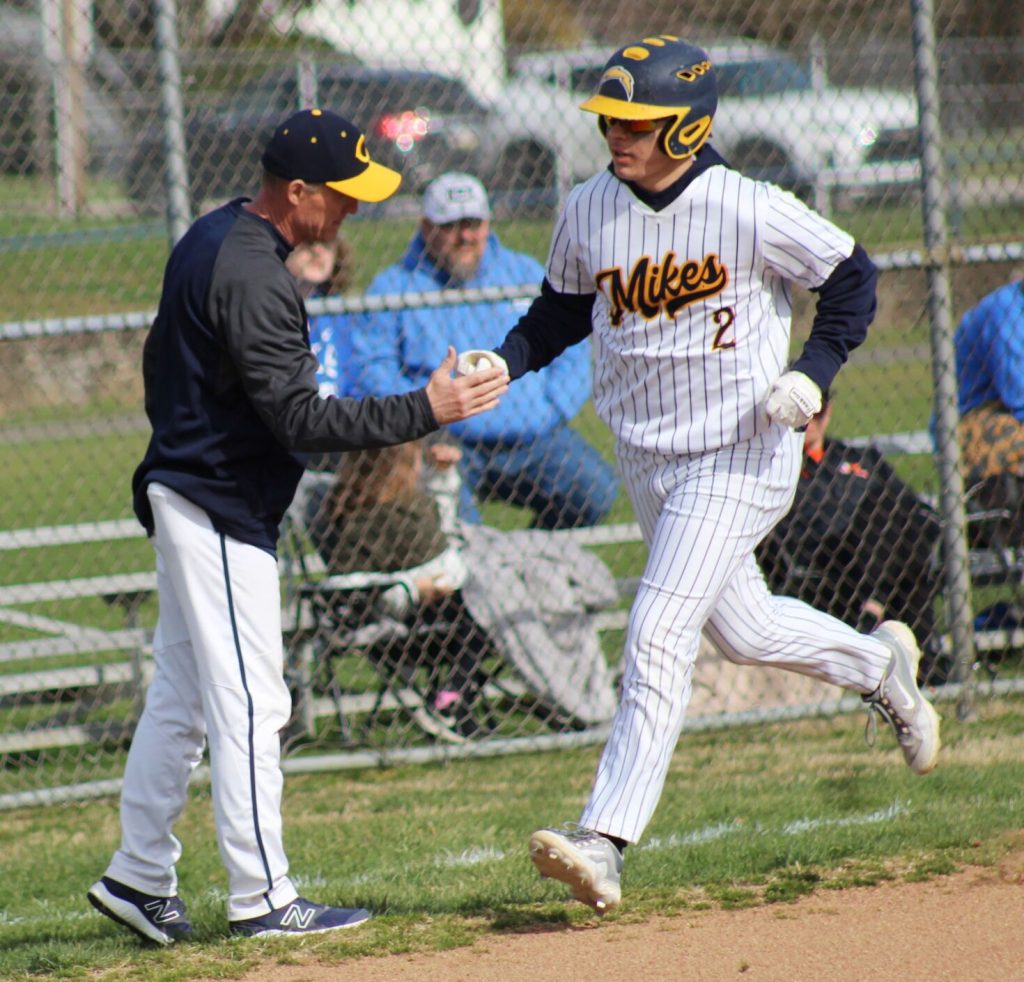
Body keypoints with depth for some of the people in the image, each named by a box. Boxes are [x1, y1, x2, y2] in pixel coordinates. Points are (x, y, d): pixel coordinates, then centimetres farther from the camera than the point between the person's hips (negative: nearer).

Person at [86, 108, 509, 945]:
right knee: (249, 706, -6)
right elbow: (299, 417, -26)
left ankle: (141, 877, 20)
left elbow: (162, 360, 20)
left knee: (182, 698, 15)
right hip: (221, 508, -10)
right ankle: (262, 899, -4)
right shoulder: (254, 277, -22)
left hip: (181, 491, 10)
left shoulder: (208, 239, 9)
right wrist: (424, 412, -24)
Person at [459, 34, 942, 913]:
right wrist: (504, 362, -4)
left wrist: (814, 375, -16)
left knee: (658, 636, -16)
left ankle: (606, 844, -19)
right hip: (647, 460, 6)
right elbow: (566, 306, 13)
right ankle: (879, 663, 49)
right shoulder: (588, 211, -3)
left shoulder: (749, 212, -17)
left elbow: (852, 278, -4)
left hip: (741, 454, -6)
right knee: (742, 629, 19)